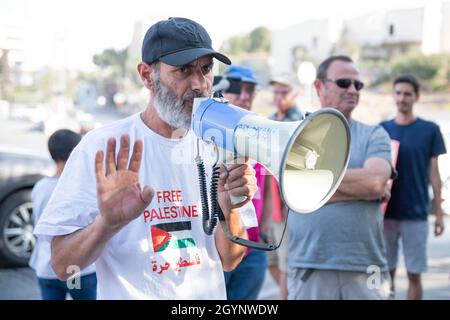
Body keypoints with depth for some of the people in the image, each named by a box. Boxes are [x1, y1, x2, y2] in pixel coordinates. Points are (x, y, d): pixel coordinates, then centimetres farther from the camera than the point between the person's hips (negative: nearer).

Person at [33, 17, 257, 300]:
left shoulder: (215, 149, 0)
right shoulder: (101, 149, -12)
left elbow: (228, 261, -1)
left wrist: (229, 209, -18)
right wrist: (107, 223, -29)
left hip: (209, 295, 3)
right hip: (131, 294, -3)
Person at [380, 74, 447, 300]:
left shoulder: (430, 130, 1)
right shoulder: (382, 129, 5)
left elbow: (433, 173, 2)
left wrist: (439, 212, 0)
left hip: (416, 213, -1)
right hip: (385, 213, 1)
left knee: (414, 274, 4)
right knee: (387, 271, 7)